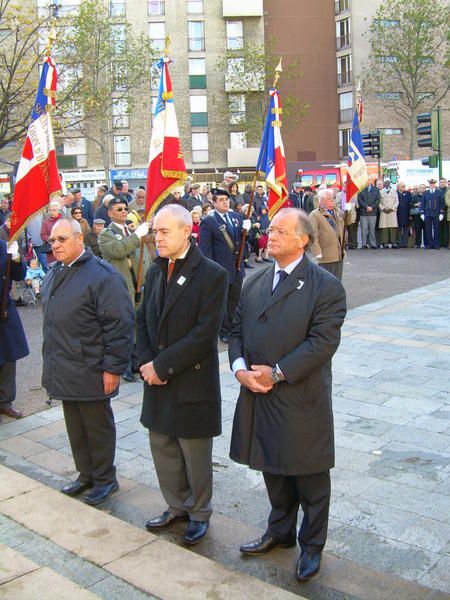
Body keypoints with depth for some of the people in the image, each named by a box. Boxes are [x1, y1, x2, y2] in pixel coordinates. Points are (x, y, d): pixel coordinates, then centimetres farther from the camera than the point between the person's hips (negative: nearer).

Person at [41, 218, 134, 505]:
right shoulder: (54, 275, 12)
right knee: (76, 428, 17)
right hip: (64, 371, 8)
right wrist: (51, 362, 17)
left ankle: (105, 480, 23)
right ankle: (86, 475, 33)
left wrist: (113, 368, -19)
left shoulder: (102, 275, -15)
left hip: (90, 372, -7)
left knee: (98, 428, 7)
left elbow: (120, 325, -18)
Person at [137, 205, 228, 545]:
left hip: (193, 381, -6)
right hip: (158, 379, 6)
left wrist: (162, 365, -18)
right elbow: (143, 321, 10)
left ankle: (199, 513, 31)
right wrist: (147, 361, -6)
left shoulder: (212, 275, -14)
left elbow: (204, 334, -19)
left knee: (195, 454, 9)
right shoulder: (155, 271, 8)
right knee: (162, 448, 18)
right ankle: (177, 506, 39)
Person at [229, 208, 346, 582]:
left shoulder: (325, 286, -11)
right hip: (258, 396, 6)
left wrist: (277, 373, -20)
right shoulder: (256, 282, 10)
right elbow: (237, 330, 9)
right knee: (273, 471, 21)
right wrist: (240, 368, -9)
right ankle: (280, 532, 41)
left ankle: (312, 545, 29)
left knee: (310, 479, 10)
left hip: (302, 400, -6)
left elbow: (323, 342, -18)